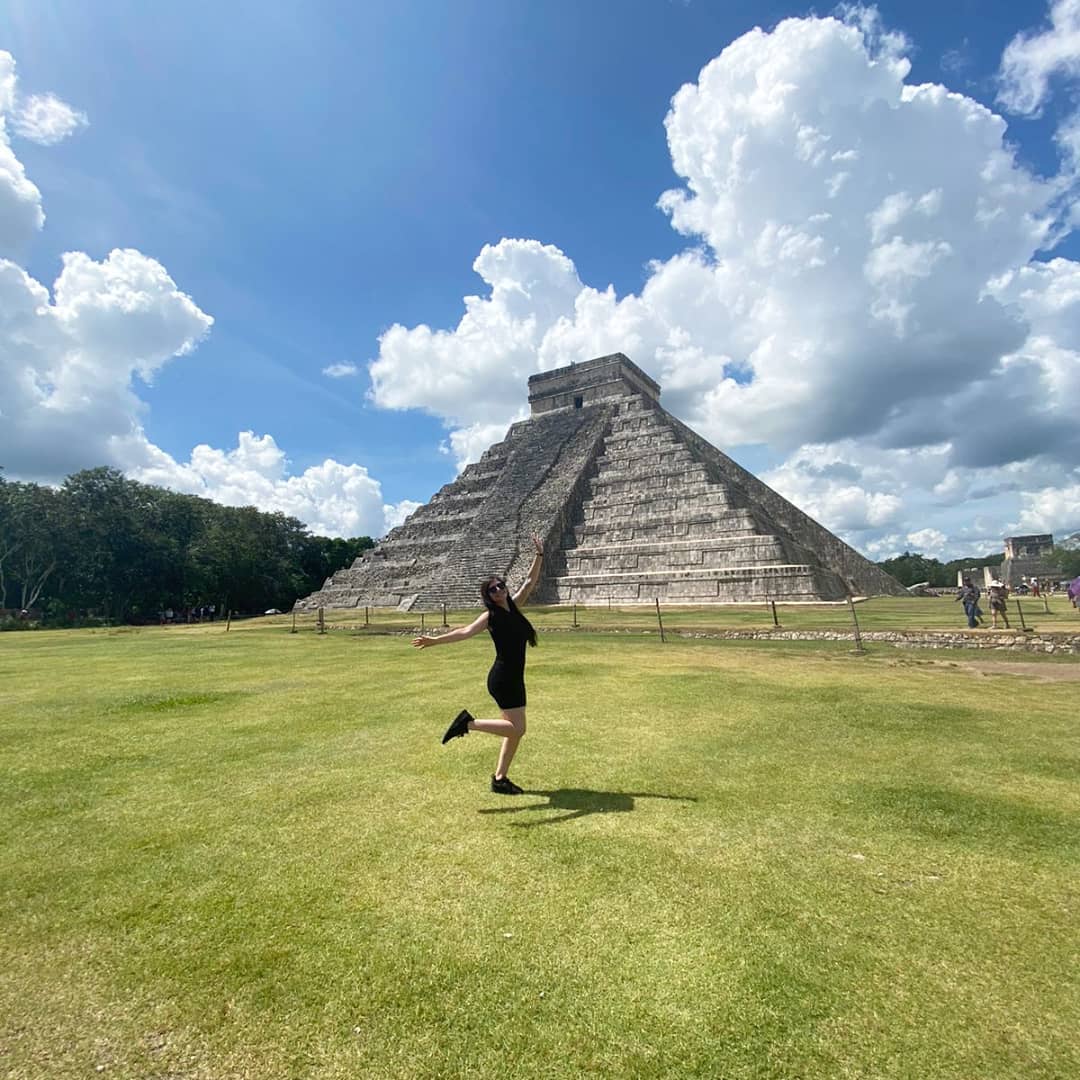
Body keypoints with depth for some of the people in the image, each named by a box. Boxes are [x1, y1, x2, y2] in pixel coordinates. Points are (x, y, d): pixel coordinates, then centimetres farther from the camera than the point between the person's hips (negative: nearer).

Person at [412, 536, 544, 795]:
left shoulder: (513, 606, 8)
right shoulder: (490, 615, -10)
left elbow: (531, 582, 13)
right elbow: (465, 632, -21)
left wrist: (539, 555, 9)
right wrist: (435, 640, -33)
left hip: (514, 678, 7)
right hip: (503, 678, -7)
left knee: (515, 730, 11)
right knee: (516, 728, -9)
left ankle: (500, 779, 20)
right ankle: (469, 722, -1)